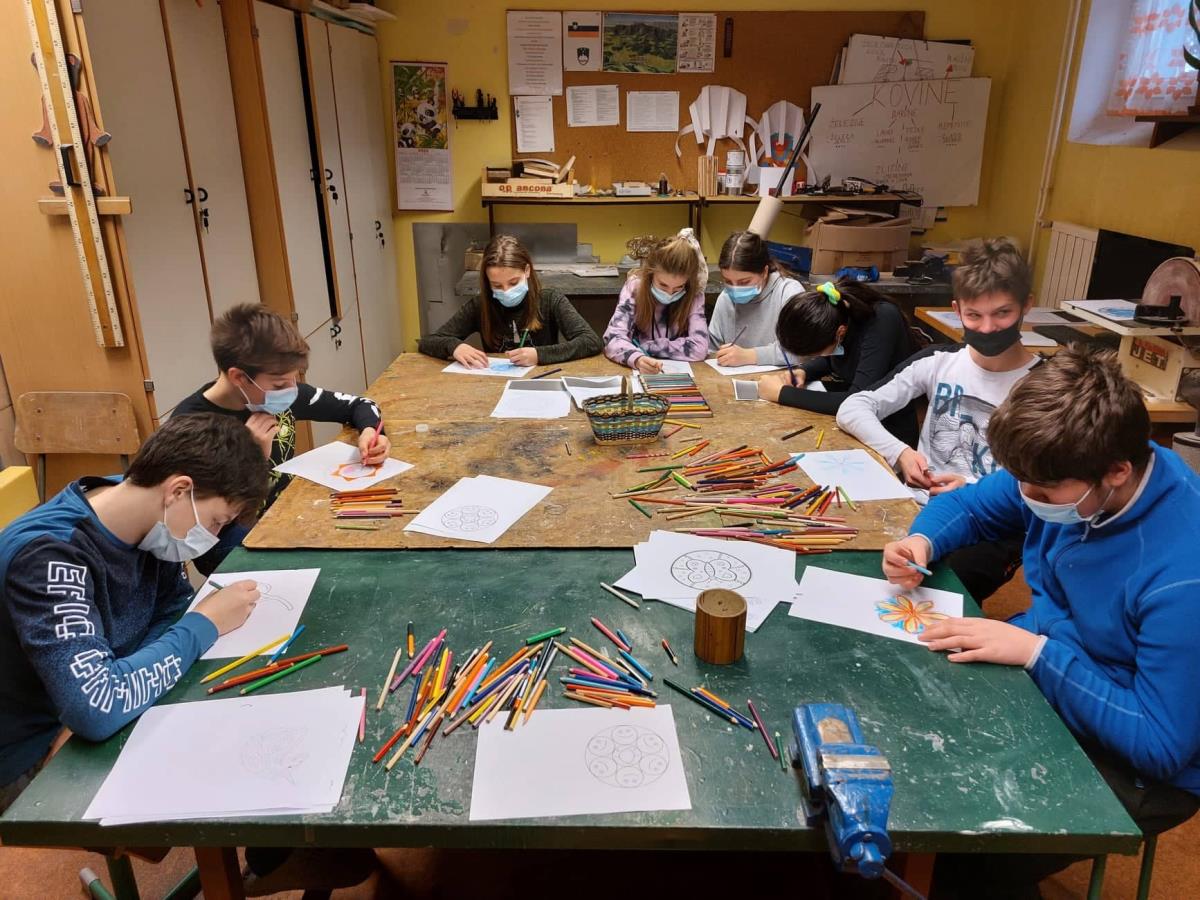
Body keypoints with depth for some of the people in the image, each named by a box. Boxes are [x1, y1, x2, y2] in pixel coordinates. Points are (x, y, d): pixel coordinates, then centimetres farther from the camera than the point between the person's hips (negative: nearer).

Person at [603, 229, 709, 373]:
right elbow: (613, 337, -19)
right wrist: (637, 359, -39)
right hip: (635, 372, -1)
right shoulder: (635, 286, -11)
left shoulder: (693, 295, -10)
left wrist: (645, 346, -17)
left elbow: (699, 348, -20)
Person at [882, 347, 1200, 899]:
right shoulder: (1067, 473, -12)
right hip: (1038, 673, 7)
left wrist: (1036, 651, -29)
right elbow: (970, 506, 6)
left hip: (1132, 762, -6)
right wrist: (922, 541, -15)